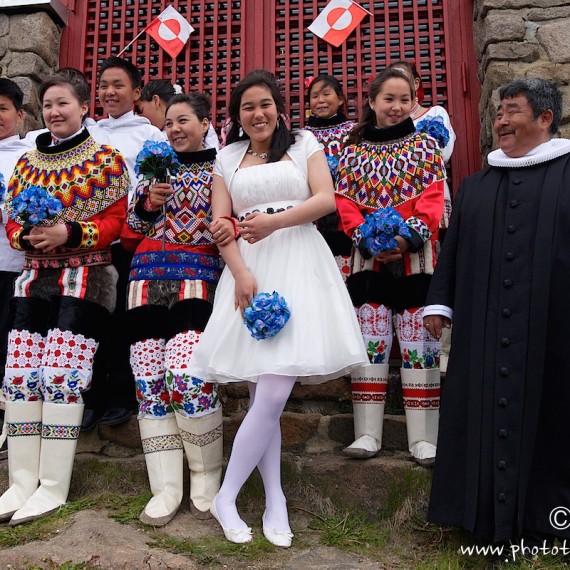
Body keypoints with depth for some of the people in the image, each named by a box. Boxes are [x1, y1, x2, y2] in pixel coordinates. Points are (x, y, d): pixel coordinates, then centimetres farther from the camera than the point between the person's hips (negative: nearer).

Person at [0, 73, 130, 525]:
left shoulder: (106, 160, 2)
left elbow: (115, 221, -4)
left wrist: (70, 233, -19)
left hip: (85, 277, -5)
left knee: (62, 376, -11)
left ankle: (54, 487, 0)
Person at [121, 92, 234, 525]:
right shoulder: (155, 168, 22)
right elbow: (130, 234, 19)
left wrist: (231, 227, -17)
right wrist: (148, 203, 1)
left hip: (198, 281, -4)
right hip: (149, 280, 5)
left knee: (189, 376, -18)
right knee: (150, 382, -1)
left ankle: (207, 483, 6)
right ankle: (166, 489, 12)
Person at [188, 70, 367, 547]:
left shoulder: (304, 144, 14)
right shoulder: (228, 157, 18)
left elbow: (326, 199, 1)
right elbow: (220, 222, 8)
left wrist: (275, 221, -13)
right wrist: (241, 273, -8)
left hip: (298, 266, -1)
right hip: (249, 270, 2)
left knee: (272, 395, -10)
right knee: (265, 395, 0)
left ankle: (226, 498, 6)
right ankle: (275, 501, 13)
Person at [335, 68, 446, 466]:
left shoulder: (425, 146, 10)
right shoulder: (354, 151, 13)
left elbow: (433, 199, -1)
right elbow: (346, 202, 5)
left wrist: (409, 236, -17)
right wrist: (368, 239, -11)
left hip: (415, 257, -1)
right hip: (370, 257, 1)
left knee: (418, 343, -1)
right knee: (369, 341, 1)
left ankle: (424, 438, 7)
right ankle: (368, 433, 10)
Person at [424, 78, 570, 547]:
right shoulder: (474, 186, 15)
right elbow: (453, 249, 15)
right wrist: (440, 302, 9)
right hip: (482, 329, 4)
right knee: (482, 418, 7)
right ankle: (490, 516, 22)